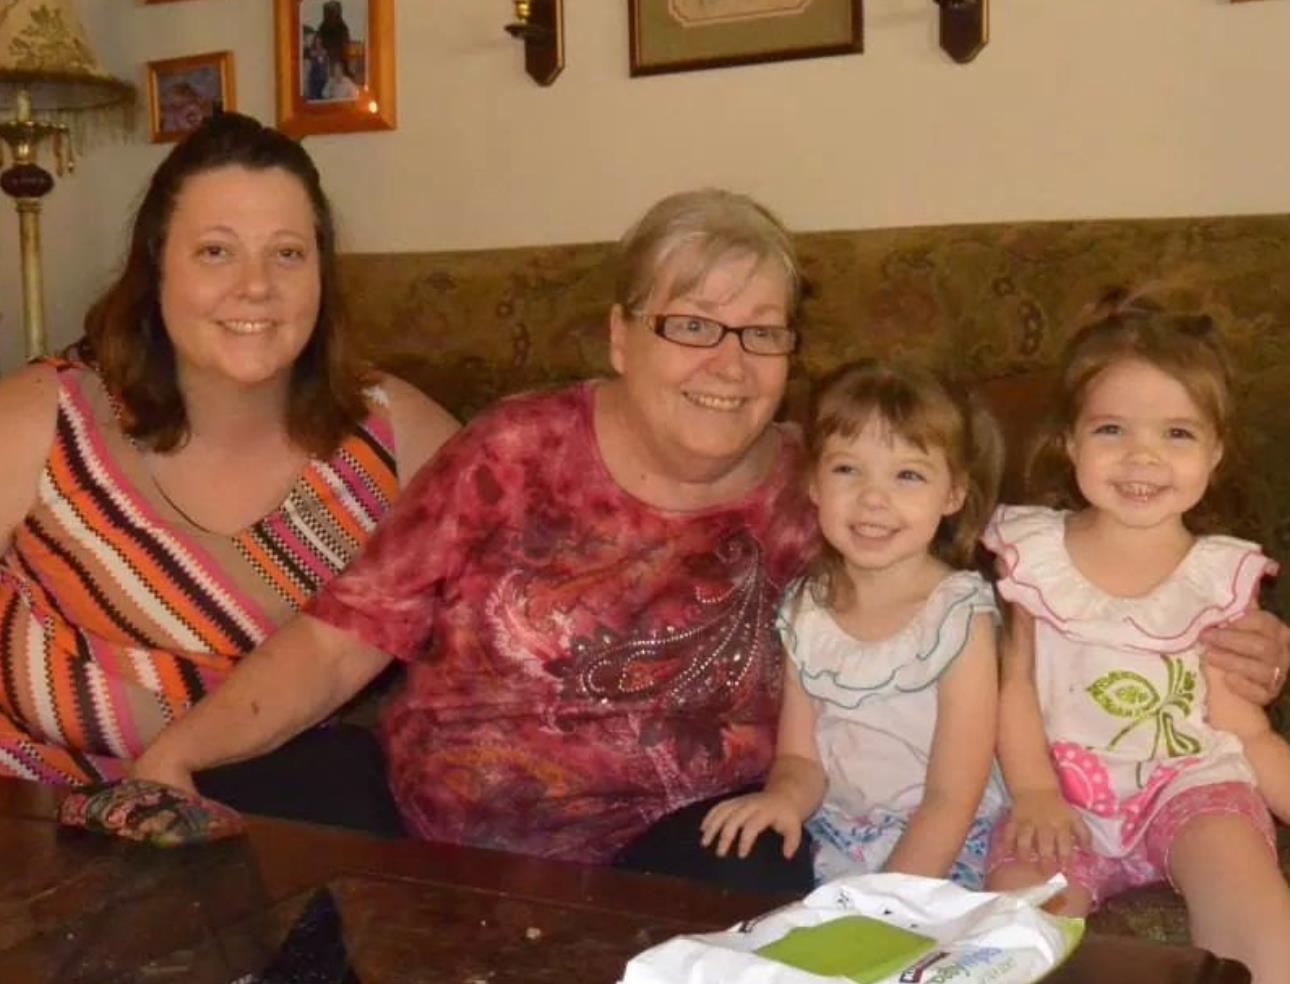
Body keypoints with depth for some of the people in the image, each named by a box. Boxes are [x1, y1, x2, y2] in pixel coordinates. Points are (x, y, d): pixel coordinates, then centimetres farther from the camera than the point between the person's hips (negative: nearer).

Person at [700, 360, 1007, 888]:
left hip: (939, 856, -5)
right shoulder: (805, 610, 2)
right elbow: (800, 756, 7)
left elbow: (951, 801, -12)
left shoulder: (960, 616, -12)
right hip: (826, 848, 5)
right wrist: (786, 797, -15)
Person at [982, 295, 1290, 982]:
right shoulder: (1032, 551, 1)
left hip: (1191, 780, 0)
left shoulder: (1220, 575, 1)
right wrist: (1033, 791, -8)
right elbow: (1014, 679, 3)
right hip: (1068, 790, 1)